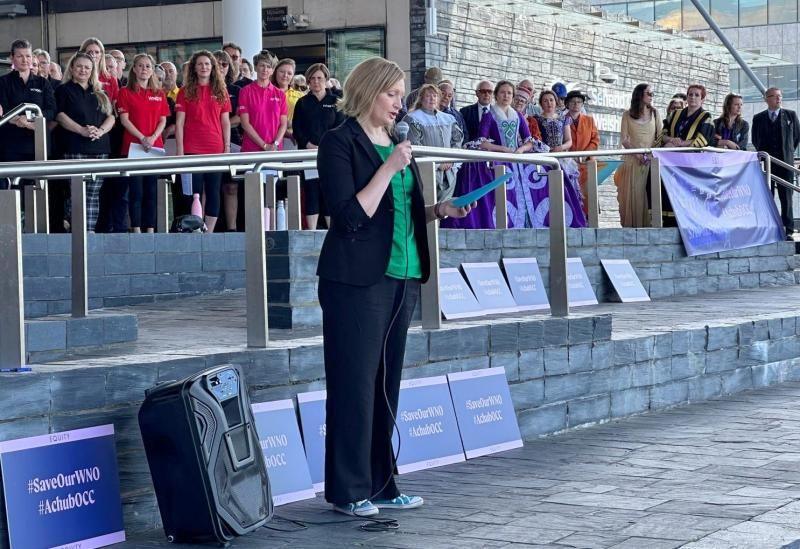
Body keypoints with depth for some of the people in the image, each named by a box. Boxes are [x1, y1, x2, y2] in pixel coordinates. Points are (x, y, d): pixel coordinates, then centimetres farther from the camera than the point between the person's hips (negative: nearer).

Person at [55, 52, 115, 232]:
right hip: (75, 148, -4)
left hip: (99, 147, 4)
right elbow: (60, 116, -5)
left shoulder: (100, 94, 20)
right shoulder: (63, 90, 7)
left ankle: (91, 229, 4)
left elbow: (111, 117, 12)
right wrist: (82, 130, -16)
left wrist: (100, 130, -9)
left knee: (94, 192, 3)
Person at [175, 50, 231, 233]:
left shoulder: (221, 92, 10)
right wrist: (180, 149, -5)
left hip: (216, 149, 2)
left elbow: (226, 122, 11)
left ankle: (209, 232, 6)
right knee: (195, 192, -3)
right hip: (192, 149, -2)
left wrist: (227, 147, 4)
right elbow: (179, 122, 2)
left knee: (213, 192, 2)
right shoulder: (186, 92, 4)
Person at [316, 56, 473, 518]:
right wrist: (388, 169, -19)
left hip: (401, 278, 8)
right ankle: (348, 490, 3)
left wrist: (438, 210, 5)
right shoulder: (340, 143, -7)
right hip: (357, 280, -7)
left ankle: (381, 484, 17)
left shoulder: (396, 142, 16)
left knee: (387, 382, 10)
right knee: (355, 383, -4)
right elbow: (351, 216, -16)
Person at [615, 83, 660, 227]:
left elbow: (659, 137, 8)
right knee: (632, 192, -4)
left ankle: (647, 224, -2)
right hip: (633, 160, -1)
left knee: (649, 193, -4)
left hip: (651, 160, 1)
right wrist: (637, 154, -15)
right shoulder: (627, 115, 5)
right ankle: (631, 225, 0)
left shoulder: (654, 113, 12)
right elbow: (624, 139, -1)